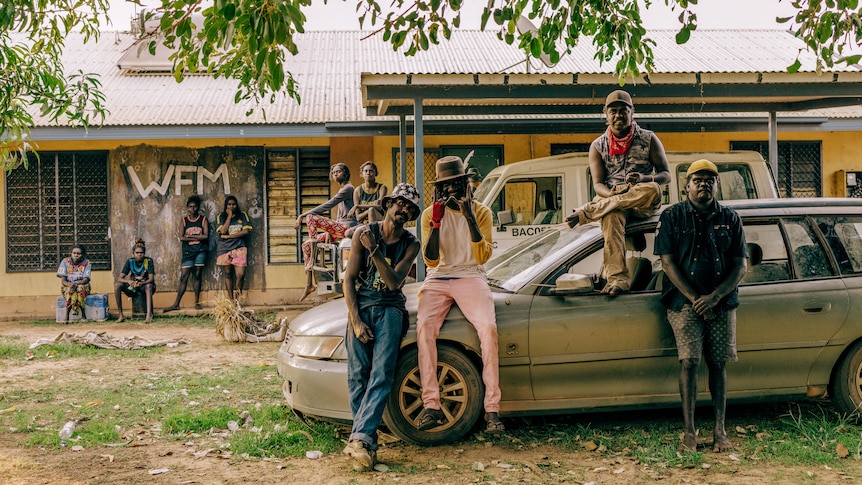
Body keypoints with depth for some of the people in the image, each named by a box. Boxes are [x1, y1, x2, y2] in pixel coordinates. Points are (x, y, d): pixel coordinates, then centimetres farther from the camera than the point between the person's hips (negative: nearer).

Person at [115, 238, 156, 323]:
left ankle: (149, 315, -50)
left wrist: (141, 283, -40)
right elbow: (120, 278, -12)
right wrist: (129, 281, -34)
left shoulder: (149, 261, -13)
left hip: (145, 285, -3)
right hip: (133, 287, 3)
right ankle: (120, 314, -18)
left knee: (149, 286, -39)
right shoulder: (130, 261, -7)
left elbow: (151, 279, -20)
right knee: (117, 285, -22)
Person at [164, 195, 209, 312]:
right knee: (184, 277, -2)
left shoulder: (203, 220, 5)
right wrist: (198, 237, -9)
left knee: (198, 276, 1)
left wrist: (189, 236, -7)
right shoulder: (184, 220, 8)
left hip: (200, 251, -1)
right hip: (188, 251, 1)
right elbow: (181, 237, -2)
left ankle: (197, 302, 7)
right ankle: (176, 304, -3)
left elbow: (206, 236, -7)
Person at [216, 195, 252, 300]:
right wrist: (229, 216, -5)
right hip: (225, 248, 1)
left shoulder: (242, 215, 8)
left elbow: (246, 231, -5)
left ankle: (237, 298, 6)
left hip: (239, 248, -1)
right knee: (228, 274, 4)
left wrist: (229, 236, -8)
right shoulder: (221, 217, 7)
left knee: (240, 274, -12)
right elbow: (223, 231, -9)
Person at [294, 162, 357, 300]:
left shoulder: (348, 188, -6)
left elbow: (327, 206, -15)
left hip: (347, 228, -10)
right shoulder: (341, 191, 25)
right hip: (339, 230, 10)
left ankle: (313, 257, -17)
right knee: (306, 244, 3)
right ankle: (309, 285, 0)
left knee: (311, 217, -22)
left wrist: (303, 215, -16)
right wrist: (330, 232, 6)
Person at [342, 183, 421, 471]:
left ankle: (360, 438, -28)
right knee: (358, 374, -14)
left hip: (390, 309, 0)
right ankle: (365, 439, -11)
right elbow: (349, 278, 0)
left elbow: (394, 282, -7)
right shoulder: (364, 233, 3)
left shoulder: (410, 245, 5)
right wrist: (355, 320, -9)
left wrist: (374, 251, -19)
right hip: (361, 305, 0)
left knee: (381, 374, -19)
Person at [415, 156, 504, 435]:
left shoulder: (481, 212, 5)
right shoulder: (430, 214, 7)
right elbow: (431, 260, -3)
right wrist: (437, 221, -14)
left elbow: (483, 256, -6)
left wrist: (470, 218, -16)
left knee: (488, 327, -28)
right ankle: (431, 406, -27)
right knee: (424, 326, -29)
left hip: (471, 278, -1)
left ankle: (492, 408, -24)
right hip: (438, 279, 1)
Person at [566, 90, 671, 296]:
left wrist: (644, 179, -19)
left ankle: (586, 212, -34)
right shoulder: (598, 146, 10)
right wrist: (612, 194, -23)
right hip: (611, 200, 0)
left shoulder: (649, 139, 8)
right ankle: (617, 277, -48)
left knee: (652, 190, -37)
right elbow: (598, 183, 1)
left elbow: (666, 174, 4)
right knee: (612, 215, -38)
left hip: (644, 204, 0)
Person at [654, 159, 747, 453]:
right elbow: (668, 263, -3)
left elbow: (740, 266, 4)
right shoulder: (672, 217, 3)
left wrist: (715, 297, -11)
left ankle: (719, 430, 8)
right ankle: (689, 432, -6)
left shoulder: (729, 219, 9)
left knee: (718, 364, 2)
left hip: (722, 302, 2)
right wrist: (695, 299, -11)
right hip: (685, 302, -2)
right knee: (689, 362, -10)